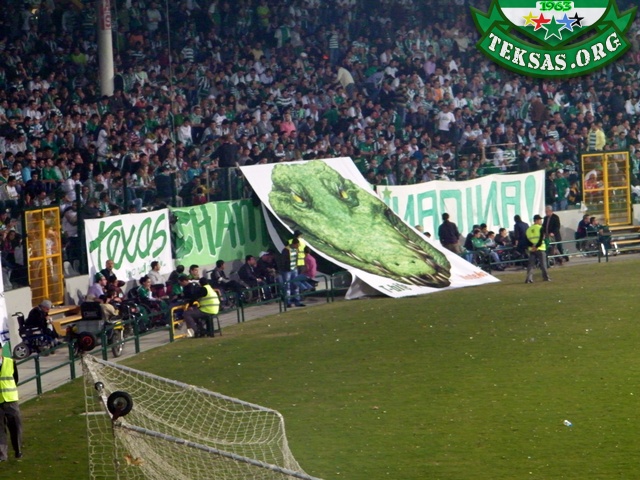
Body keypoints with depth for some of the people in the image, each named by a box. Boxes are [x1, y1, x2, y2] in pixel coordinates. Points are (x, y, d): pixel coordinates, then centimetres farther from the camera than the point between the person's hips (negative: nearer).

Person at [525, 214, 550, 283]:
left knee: (530, 265, 4)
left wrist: (532, 245, -7)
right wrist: (537, 246, -13)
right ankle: (545, 277, 11)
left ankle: (529, 278, -6)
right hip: (540, 249, -4)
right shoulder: (540, 228, -6)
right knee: (543, 264, 6)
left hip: (531, 249, 4)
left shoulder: (529, 229, 10)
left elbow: (527, 240, 3)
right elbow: (541, 239, -14)